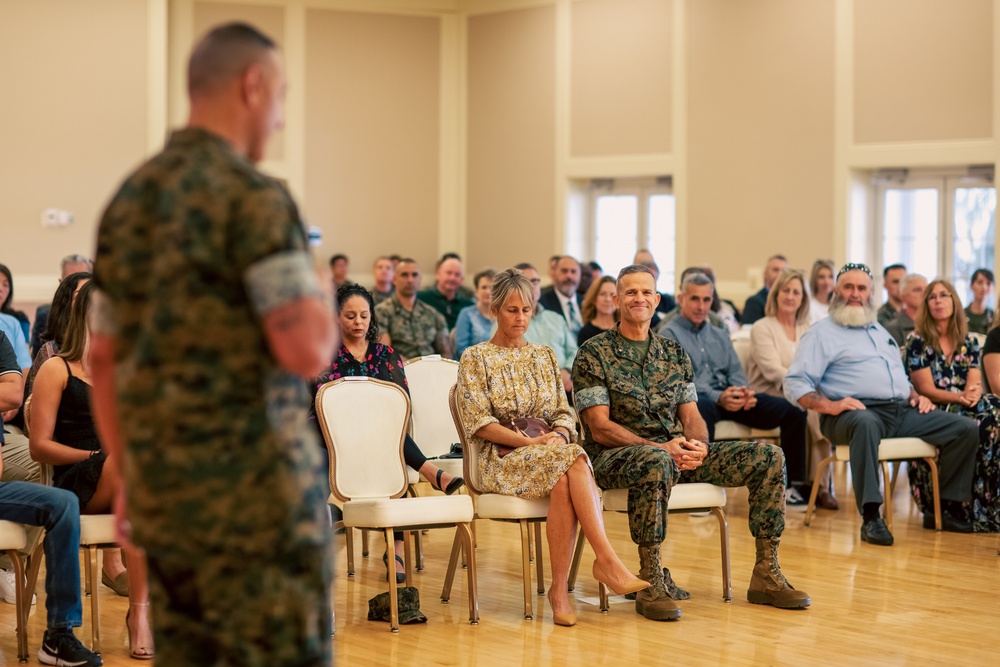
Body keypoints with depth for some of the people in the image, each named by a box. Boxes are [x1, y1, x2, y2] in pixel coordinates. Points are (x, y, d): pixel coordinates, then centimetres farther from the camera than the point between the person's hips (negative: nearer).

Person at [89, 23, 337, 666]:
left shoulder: (129, 201, 11)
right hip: (257, 490, -8)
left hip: (164, 487, 8)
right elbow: (307, 351, -20)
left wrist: (128, 479, 21)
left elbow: (104, 360, 14)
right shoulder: (253, 196, -13)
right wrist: (321, 294, 1)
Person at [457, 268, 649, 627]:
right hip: (501, 459, -3)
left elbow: (564, 413, 15)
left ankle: (560, 588, -38)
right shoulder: (475, 359, 5)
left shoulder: (545, 356, 19)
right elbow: (478, 422, -4)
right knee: (571, 462, -36)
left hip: (551, 451, 3)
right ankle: (607, 558, -41)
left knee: (563, 483, -36)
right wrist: (529, 442, -16)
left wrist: (559, 434, -10)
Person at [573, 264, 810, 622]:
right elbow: (600, 428, -10)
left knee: (768, 456, -8)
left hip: (674, 451, 6)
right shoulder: (594, 354, -3)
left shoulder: (674, 352, 16)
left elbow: (691, 415, 13)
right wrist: (661, 447, -21)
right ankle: (650, 582, -33)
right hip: (614, 457, -6)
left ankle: (766, 576, -5)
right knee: (656, 461, -43)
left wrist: (697, 444, -12)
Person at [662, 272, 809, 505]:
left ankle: (791, 485, -7)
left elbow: (735, 372, 17)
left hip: (729, 396, 6)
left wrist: (743, 392, -8)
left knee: (793, 411, -11)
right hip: (695, 399, -6)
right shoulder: (670, 334, 5)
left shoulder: (719, 336, 27)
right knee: (702, 411, -45)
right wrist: (718, 397, -23)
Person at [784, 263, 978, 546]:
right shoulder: (821, 333, 7)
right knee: (865, 423, -44)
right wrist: (828, 405, -20)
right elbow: (795, 384, -3)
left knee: (967, 429, -7)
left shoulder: (880, 332, 29)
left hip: (902, 411, 7)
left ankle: (949, 507, 2)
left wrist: (915, 396, 12)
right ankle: (871, 518, -45)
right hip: (857, 411, -7)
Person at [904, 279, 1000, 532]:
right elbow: (926, 389, -6)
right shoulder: (917, 341, 1)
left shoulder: (969, 342, 14)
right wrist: (959, 397, -23)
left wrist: (973, 395, -22)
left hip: (965, 408, 4)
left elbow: (974, 385, 4)